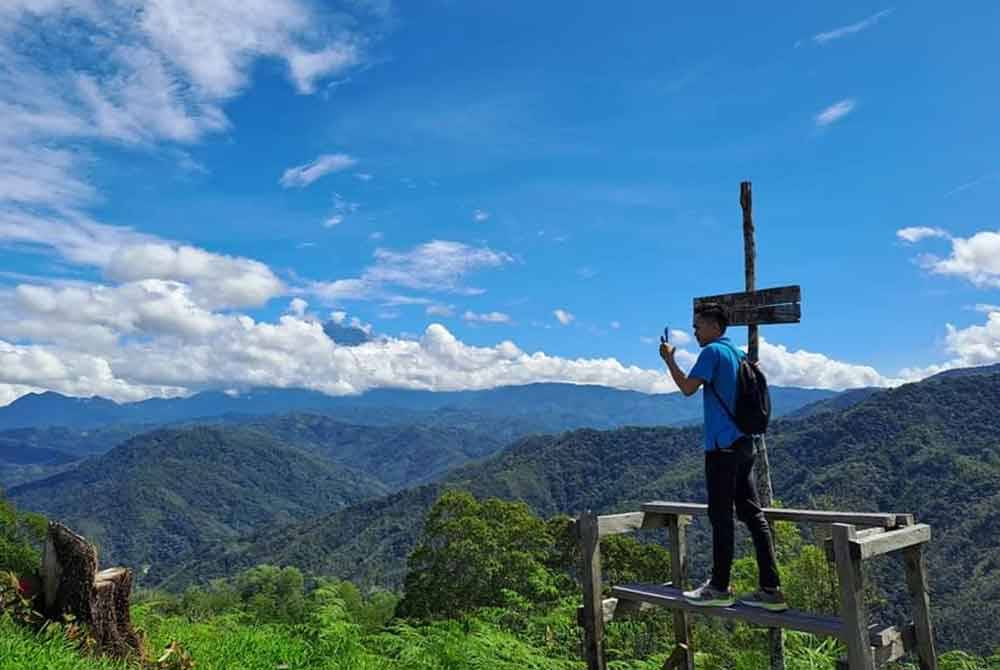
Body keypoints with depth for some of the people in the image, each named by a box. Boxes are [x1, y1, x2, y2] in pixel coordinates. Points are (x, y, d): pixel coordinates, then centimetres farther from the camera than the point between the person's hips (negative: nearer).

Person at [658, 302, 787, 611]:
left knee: (721, 516, -2)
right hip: (744, 442, 9)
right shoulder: (738, 353, 16)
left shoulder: (712, 352, -9)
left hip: (722, 445, -8)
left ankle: (719, 588, 7)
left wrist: (669, 359, -3)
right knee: (752, 514, 8)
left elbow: (688, 388, -14)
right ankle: (771, 589, 9)